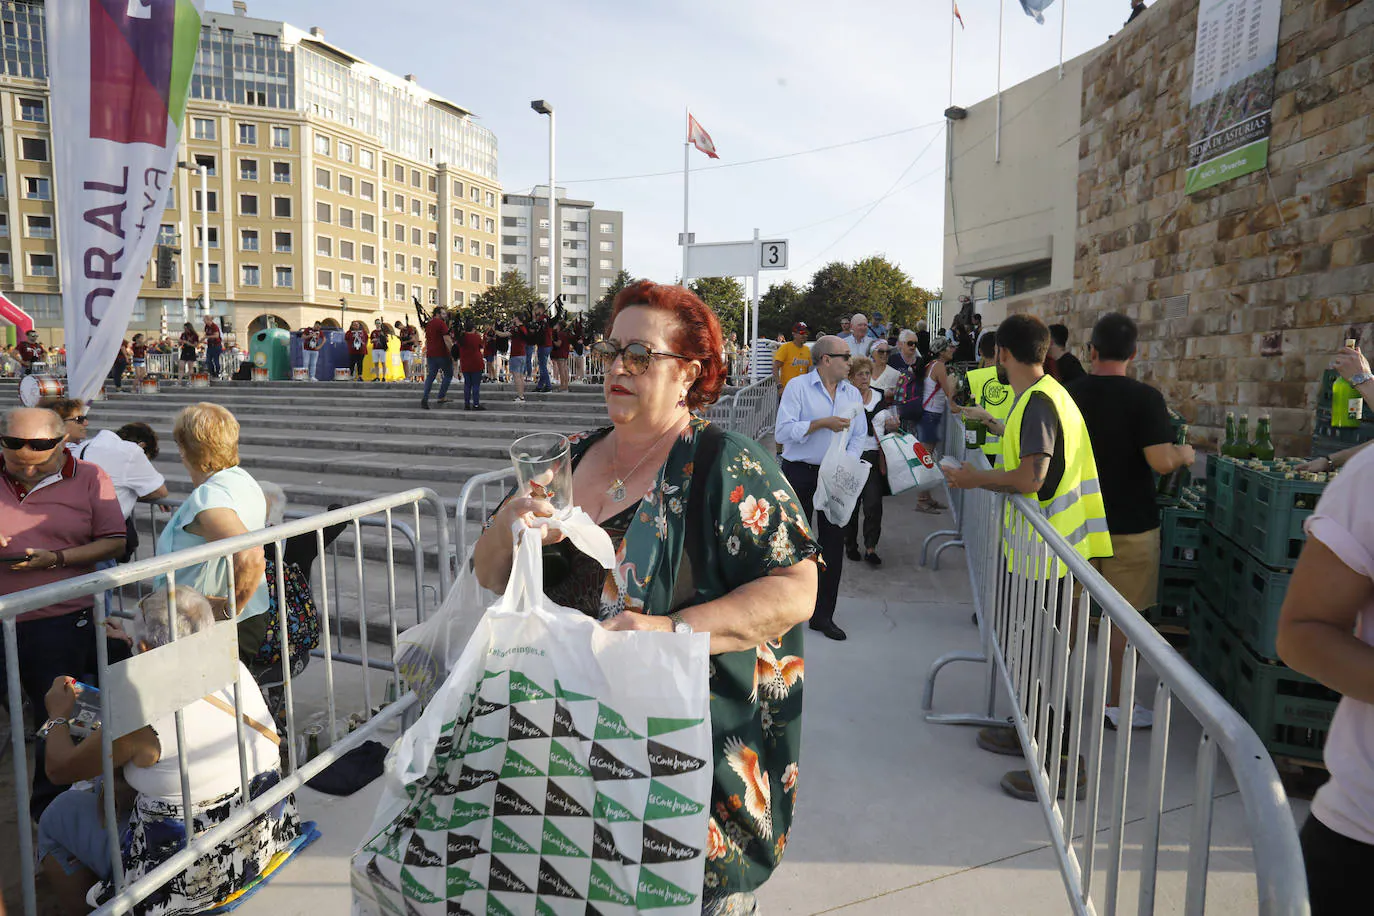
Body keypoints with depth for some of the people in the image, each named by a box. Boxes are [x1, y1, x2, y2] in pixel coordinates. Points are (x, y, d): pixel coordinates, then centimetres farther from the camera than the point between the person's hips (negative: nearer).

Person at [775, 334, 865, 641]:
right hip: (800, 474, -4)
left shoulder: (852, 394, 10)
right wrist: (822, 423, -19)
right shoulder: (798, 387, -6)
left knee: (834, 544, 5)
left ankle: (822, 615, 17)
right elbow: (783, 432, -15)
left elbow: (858, 437, 7)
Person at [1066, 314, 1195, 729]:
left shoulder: (1069, 394, -2)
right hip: (1129, 524, -4)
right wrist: (1183, 454, 1)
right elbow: (1161, 462, -21)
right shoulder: (1144, 398, -15)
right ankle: (1116, 703, 17)